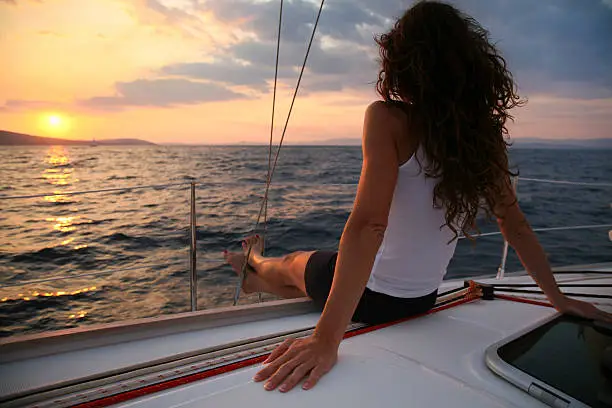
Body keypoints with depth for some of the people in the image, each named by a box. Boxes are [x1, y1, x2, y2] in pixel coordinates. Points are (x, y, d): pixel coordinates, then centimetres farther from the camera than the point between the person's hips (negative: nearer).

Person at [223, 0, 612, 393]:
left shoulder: (388, 119, -22)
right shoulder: (486, 132, -5)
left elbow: (368, 225, -32)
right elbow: (516, 226, 0)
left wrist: (327, 339, -33)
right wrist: (558, 297, 13)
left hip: (371, 295, -5)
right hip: (423, 300, 5)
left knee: (295, 263, 29)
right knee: (311, 270, 32)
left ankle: (257, 265, 63)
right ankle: (257, 280, 61)